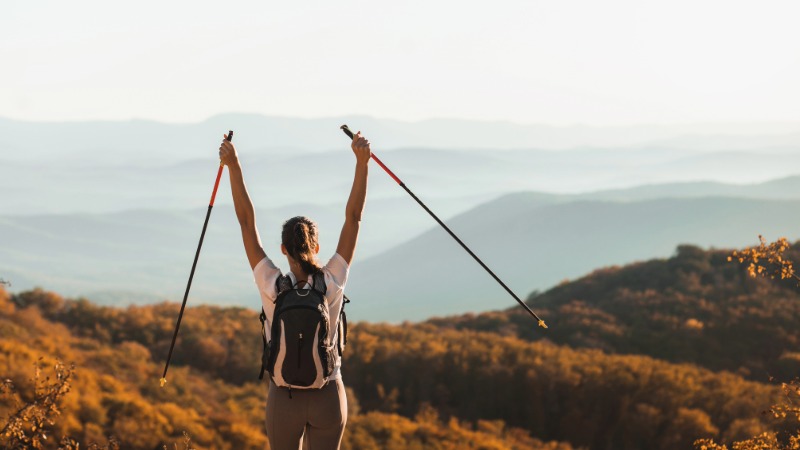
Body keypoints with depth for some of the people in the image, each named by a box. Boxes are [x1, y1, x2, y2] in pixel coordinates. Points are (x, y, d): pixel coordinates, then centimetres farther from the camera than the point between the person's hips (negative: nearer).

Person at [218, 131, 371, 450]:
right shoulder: (333, 284, -14)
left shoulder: (271, 287, -15)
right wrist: (362, 162, -15)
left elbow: (246, 221, -14)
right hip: (328, 397, 0)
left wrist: (234, 166, -14)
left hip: (284, 399, 0)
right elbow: (353, 217, -13)